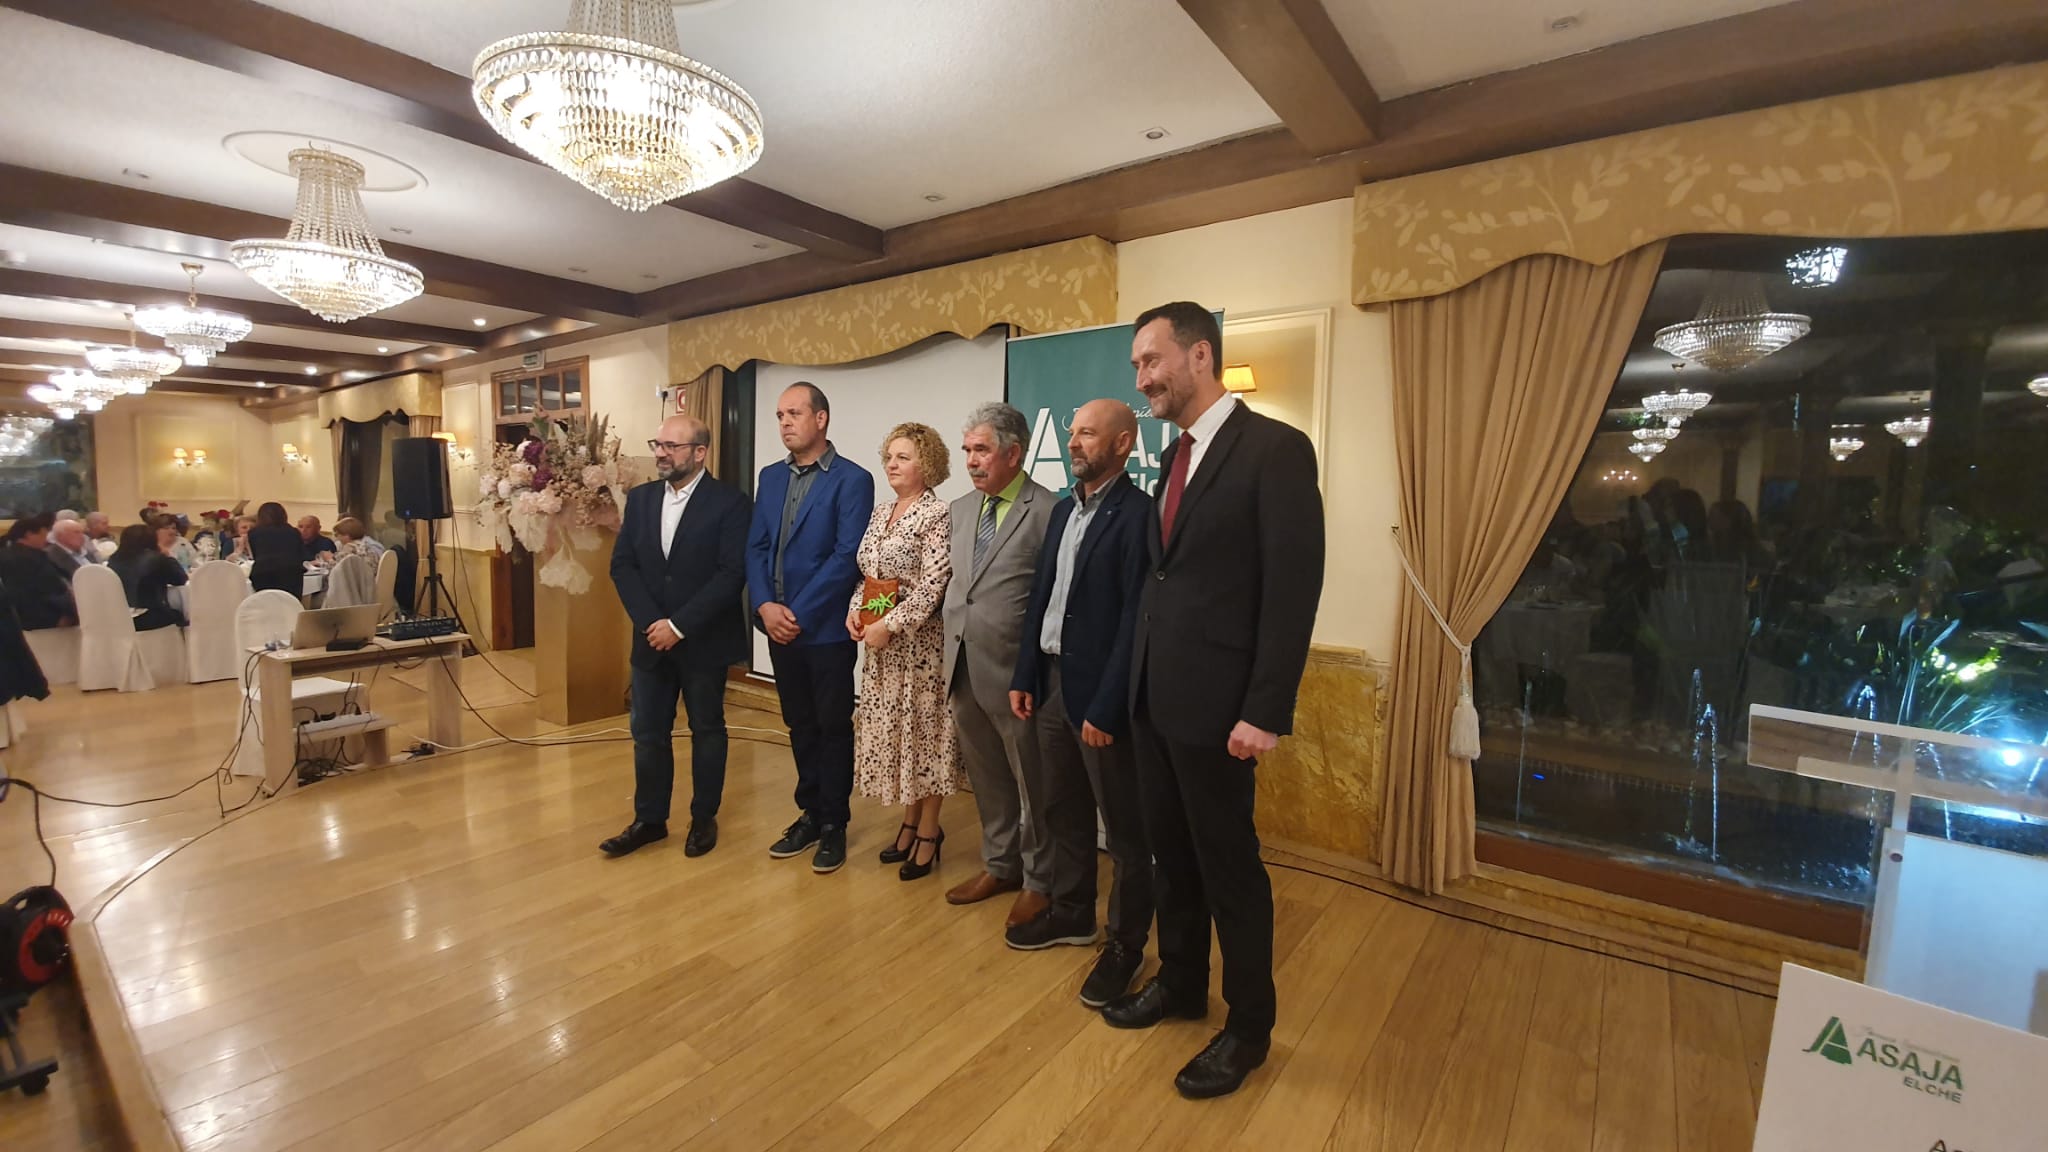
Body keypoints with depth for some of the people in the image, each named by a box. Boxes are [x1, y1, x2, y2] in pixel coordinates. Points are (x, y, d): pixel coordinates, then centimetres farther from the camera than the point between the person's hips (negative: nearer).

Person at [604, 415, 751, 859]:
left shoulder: (729, 503, -10)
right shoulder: (640, 498, 7)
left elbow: (732, 573, -16)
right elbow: (622, 566, 4)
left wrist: (679, 625, -18)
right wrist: (650, 622, -10)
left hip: (704, 640, -4)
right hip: (651, 638, 5)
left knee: (707, 731, 10)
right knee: (648, 733, 12)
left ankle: (704, 818, 25)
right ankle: (649, 819, 28)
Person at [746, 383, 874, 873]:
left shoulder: (852, 479, -9)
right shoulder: (770, 477, 11)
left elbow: (846, 557, -16)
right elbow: (755, 547, 8)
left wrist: (798, 613, -16)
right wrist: (765, 605, -8)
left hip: (826, 629, -6)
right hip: (779, 626, 6)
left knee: (833, 727, 7)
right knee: (800, 725, 16)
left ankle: (834, 824, 22)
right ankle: (810, 813, 31)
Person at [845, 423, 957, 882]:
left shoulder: (937, 514, -12)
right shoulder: (880, 513, 12)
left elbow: (934, 584, -19)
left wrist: (890, 625, -18)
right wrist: (854, 612, 1)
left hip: (920, 640, -7)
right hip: (881, 641, 8)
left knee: (923, 731, 3)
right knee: (891, 731, 14)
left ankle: (929, 831, 19)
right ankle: (910, 821, 30)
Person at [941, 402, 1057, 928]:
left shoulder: (1047, 511, -13)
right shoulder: (961, 508, 10)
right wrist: (951, 659, 11)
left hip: (1014, 673, -7)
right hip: (964, 672, 7)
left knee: (1031, 784, 11)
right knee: (987, 779, 21)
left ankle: (1039, 881, 31)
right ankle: (1000, 865, 41)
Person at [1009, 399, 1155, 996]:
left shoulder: (1138, 513, -14)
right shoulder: (1063, 510, 12)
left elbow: (1135, 620, -18)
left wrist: (1106, 707, -19)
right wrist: (1023, 676, 10)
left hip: (1100, 690, -8)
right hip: (1050, 680, 8)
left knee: (1124, 827, 9)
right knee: (1062, 810, 20)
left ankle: (1126, 942, 27)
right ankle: (1071, 912, 40)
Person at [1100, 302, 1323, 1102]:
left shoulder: (1275, 449, -13)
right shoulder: (1173, 457, 12)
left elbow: (1294, 589, -17)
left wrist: (1265, 711, -19)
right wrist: (1137, 674, 9)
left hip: (1215, 702, -7)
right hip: (1153, 695, 7)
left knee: (1230, 866, 9)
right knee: (1170, 854, 20)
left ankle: (1248, 1027, 30)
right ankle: (1180, 982, 41)